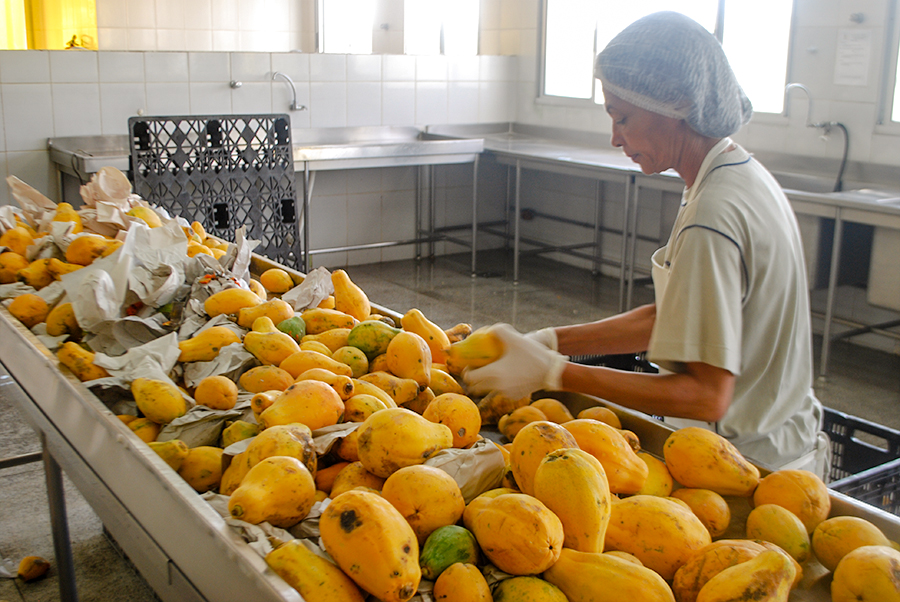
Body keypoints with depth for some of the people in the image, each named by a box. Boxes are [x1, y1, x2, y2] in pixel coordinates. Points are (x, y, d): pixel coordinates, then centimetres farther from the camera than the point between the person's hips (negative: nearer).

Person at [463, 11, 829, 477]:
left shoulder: (712, 219, -25)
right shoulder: (743, 174, 5)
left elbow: (706, 395, -26)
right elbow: (669, 319, 8)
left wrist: (554, 373, -25)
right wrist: (550, 342, 0)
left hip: (750, 466, -8)